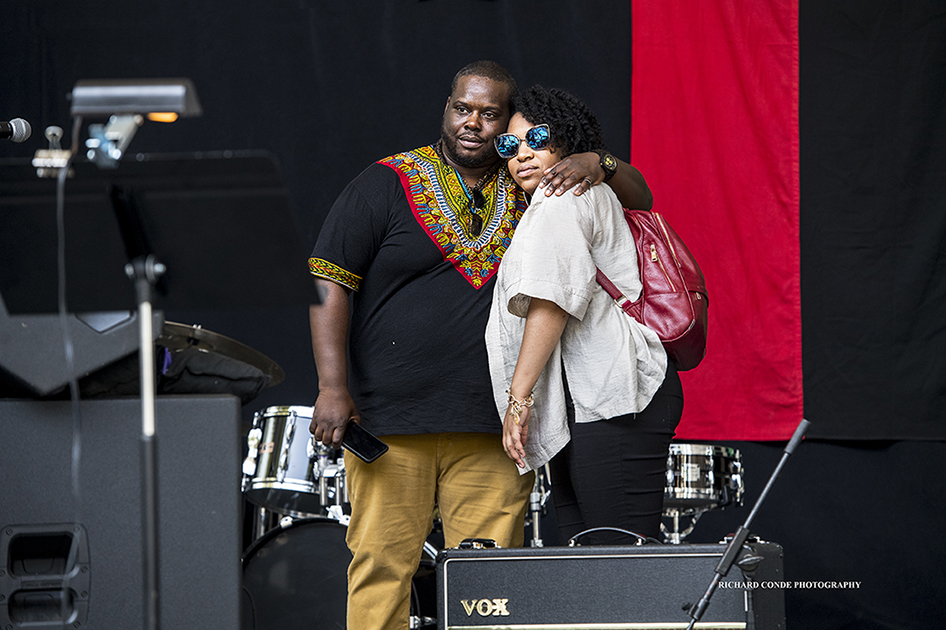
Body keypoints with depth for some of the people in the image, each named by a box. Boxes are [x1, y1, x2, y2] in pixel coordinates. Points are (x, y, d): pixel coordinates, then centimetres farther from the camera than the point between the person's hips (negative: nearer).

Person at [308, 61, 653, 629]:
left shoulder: (530, 190, 12)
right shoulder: (388, 184, 3)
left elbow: (639, 198, 16)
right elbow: (329, 283, -1)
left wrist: (597, 166, -7)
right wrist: (333, 388, -10)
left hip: (493, 430, 2)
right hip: (390, 422, -2)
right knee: (382, 566, -5)